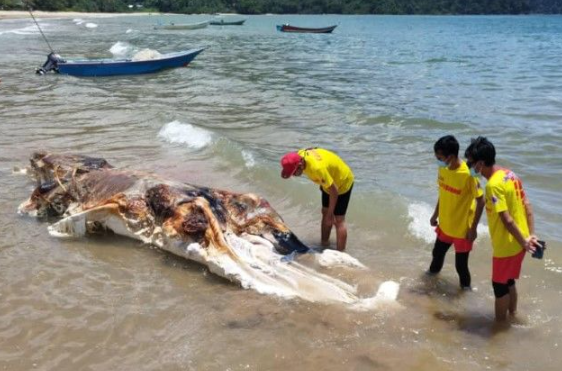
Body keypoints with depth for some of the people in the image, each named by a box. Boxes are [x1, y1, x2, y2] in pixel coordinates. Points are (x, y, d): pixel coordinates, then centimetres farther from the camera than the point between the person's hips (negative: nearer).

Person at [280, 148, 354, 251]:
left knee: (338, 220, -7)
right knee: (325, 212, 18)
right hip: (329, 182, 8)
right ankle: (324, 245, 33)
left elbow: (334, 191, -31)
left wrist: (330, 214, -20)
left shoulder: (317, 168, -42)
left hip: (343, 182, -8)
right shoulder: (299, 156, -18)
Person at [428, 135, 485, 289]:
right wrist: (435, 215, 17)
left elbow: (480, 201, -19)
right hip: (444, 225, 7)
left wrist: (473, 228, -16)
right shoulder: (443, 169, -7)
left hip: (462, 229, -6)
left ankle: (466, 288, 31)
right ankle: (433, 272, 55)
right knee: (437, 253, 27)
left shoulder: (468, 174, -27)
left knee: (461, 265, 5)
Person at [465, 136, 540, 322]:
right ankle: (512, 314, 40)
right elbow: (527, 205, 6)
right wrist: (531, 235, 5)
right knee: (509, 281, 24)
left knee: (499, 285, 10)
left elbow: (507, 220, -26)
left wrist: (524, 242, -15)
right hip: (518, 242, 8)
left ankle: (499, 323, 25)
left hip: (506, 245, -8)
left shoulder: (493, 185, -25)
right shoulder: (510, 174, 3)